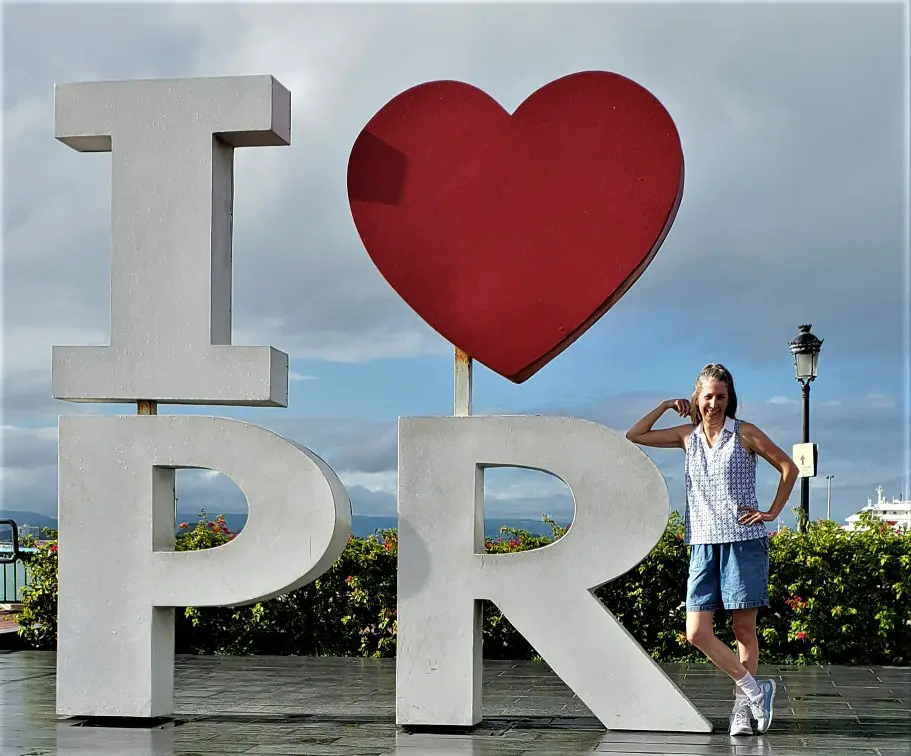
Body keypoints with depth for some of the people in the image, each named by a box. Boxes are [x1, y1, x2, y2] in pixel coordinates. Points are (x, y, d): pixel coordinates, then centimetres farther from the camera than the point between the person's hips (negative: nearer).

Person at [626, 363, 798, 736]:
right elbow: (634, 436, 15)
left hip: (743, 541, -4)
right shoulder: (688, 435, 11)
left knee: (744, 628, 0)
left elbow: (788, 467, 5)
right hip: (703, 544, 4)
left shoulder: (744, 433, 0)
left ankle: (741, 707, 7)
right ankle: (755, 690, 2)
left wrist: (772, 512, 0)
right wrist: (665, 406, 9)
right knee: (697, 632, -6)